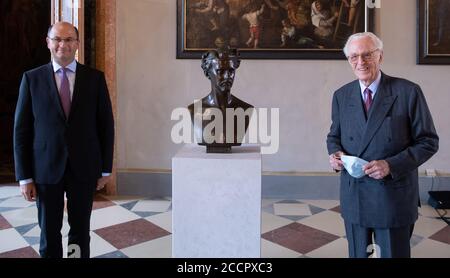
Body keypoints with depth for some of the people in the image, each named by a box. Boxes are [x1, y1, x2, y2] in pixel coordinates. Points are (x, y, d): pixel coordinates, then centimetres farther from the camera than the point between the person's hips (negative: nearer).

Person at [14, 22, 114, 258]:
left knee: (81, 231, 13)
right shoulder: (32, 78, 0)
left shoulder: (95, 78, 0)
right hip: (46, 169, 0)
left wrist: (106, 169, 2)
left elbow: (106, 124, 2)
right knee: (49, 233, 11)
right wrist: (24, 177, -3)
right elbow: (21, 129, 0)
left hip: (84, 168, 0)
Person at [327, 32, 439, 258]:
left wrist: (391, 165, -19)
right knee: (357, 254, 17)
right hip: (353, 196, 3)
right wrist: (335, 153, -9)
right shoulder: (341, 95, 4)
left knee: (394, 254, 11)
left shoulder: (408, 92, -7)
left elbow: (428, 141, -6)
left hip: (394, 197, -3)